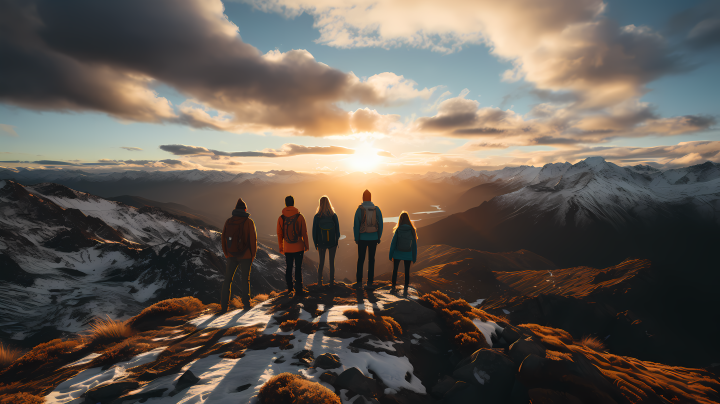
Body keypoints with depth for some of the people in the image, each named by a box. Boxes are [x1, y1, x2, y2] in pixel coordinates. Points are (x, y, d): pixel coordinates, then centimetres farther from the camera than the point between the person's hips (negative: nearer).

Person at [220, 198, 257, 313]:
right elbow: (253, 239, -8)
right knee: (245, 279, 11)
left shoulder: (228, 221, 2)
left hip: (231, 256, 2)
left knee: (227, 280, 11)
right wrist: (253, 254, 4)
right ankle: (246, 304, 18)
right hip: (245, 256, -2)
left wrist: (226, 254, 15)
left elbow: (224, 238, 6)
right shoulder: (248, 222, -8)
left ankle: (224, 306, 9)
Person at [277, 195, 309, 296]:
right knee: (298, 268, 4)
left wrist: (281, 247, 13)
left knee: (289, 268, 15)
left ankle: (289, 289, 26)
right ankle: (298, 290, 7)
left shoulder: (281, 218, -3)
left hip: (287, 248, 2)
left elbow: (279, 234, 2)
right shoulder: (300, 217, -10)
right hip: (298, 247, -2)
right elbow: (304, 233, -8)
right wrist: (306, 245, 3)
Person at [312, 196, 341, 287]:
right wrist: (337, 241, 8)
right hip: (332, 243, 0)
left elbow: (314, 231, -7)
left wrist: (315, 243, 5)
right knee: (332, 262, 13)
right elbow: (337, 229, -5)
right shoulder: (334, 216, -10)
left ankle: (319, 282, 21)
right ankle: (332, 282, 17)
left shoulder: (317, 217, -12)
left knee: (321, 262, 17)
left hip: (321, 243, 0)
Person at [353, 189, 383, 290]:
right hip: (373, 239, 2)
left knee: (360, 259, 12)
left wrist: (356, 238, -2)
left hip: (363, 238, -1)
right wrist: (379, 237, 7)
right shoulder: (377, 209, -2)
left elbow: (356, 225, -11)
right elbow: (380, 224, -2)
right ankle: (370, 283, 6)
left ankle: (359, 281, 15)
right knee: (371, 260, 7)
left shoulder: (359, 209, -8)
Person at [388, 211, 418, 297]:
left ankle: (393, 288, 26)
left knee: (395, 270, 16)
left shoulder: (398, 230, -12)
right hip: (408, 254, 1)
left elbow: (393, 243, -9)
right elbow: (414, 244, -4)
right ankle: (405, 290, 12)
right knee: (407, 271, 11)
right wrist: (414, 257, 4)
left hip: (397, 253, -1)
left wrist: (390, 255, 2)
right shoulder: (412, 230, -8)